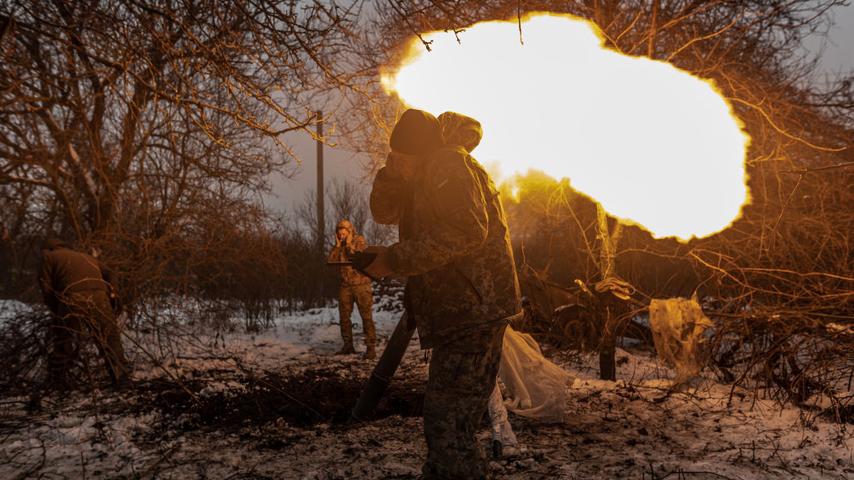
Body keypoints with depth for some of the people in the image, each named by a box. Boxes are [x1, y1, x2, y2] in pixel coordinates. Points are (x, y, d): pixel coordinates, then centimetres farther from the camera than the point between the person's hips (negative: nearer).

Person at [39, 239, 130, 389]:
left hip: (73, 299, -3)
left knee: (62, 342, 14)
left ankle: (57, 379, 23)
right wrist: (112, 296, 20)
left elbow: (46, 286, 10)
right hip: (100, 297, 3)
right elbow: (108, 274, 20)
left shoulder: (49, 256, 22)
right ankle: (121, 377, 9)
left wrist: (56, 309, 19)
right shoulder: (87, 257, 35)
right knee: (110, 341, 10)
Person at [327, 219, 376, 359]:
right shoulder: (339, 245, 11)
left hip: (361, 284, -5)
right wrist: (337, 245, -7)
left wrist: (349, 244, -12)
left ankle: (371, 347, -8)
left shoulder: (359, 240, -2)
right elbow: (331, 260, 0)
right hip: (345, 285, 5)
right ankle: (348, 345, 17)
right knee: (344, 316, 6)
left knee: (366, 316, -7)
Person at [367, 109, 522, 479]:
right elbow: (384, 212, 18)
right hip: (459, 312, 10)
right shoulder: (426, 175, 17)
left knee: (447, 425, -11)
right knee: (452, 420, 21)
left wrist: (393, 259, -22)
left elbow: (466, 231, -26)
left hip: (474, 312, -10)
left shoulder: (449, 164, -13)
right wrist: (393, 170, -1)